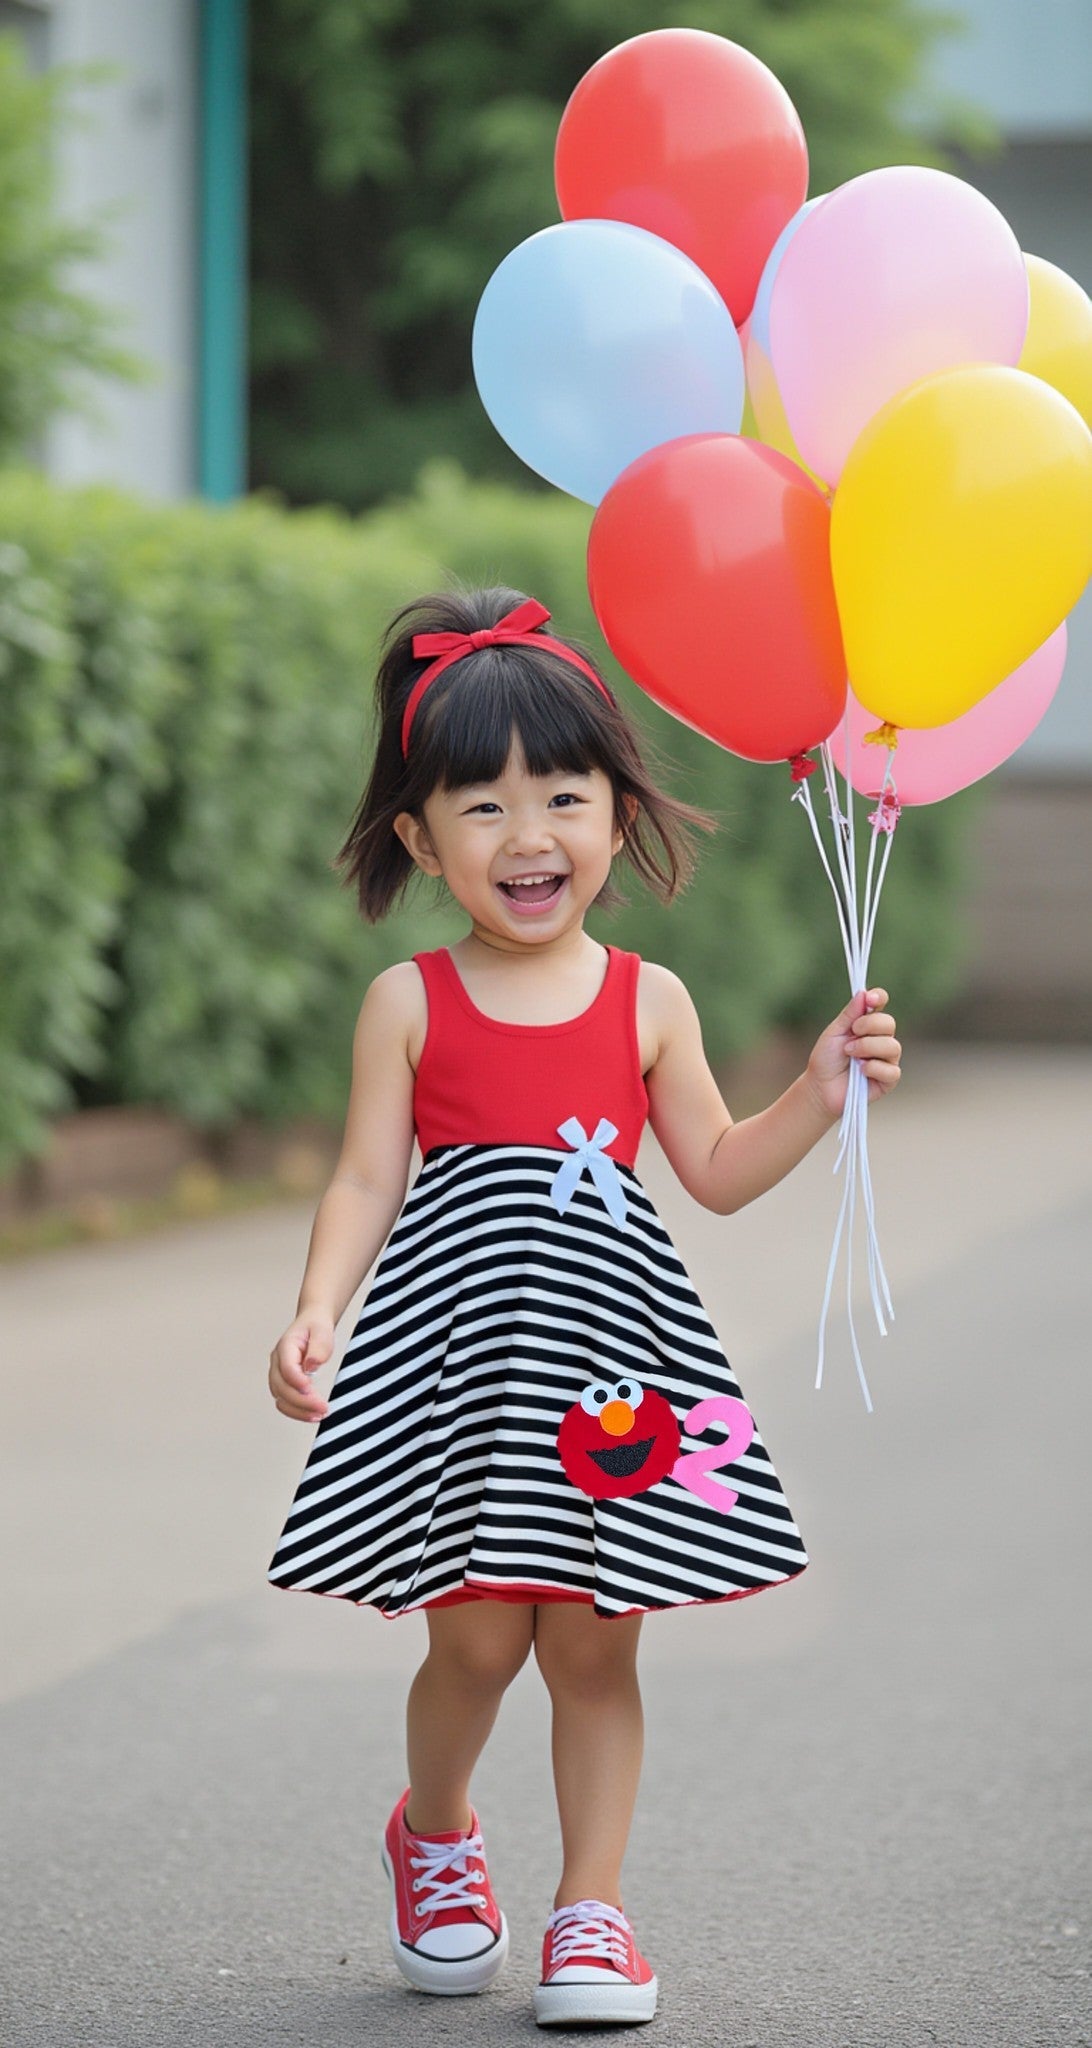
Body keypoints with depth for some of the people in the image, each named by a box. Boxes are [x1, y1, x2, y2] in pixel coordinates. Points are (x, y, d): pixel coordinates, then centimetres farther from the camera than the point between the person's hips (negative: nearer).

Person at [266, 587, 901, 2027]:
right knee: (478, 1634, -2)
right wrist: (314, 1314, -13)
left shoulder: (647, 1001, 7)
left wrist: (820, 1094, 1)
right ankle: (433, 1832, 27)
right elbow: (367, 1182, 0)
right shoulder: (411, 1003, 1)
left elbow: (716, 1173, 14)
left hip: (609, 1357, 2)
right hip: (460, 1347, -2)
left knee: (594, 1642, 2)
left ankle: (593, 1909, 13)